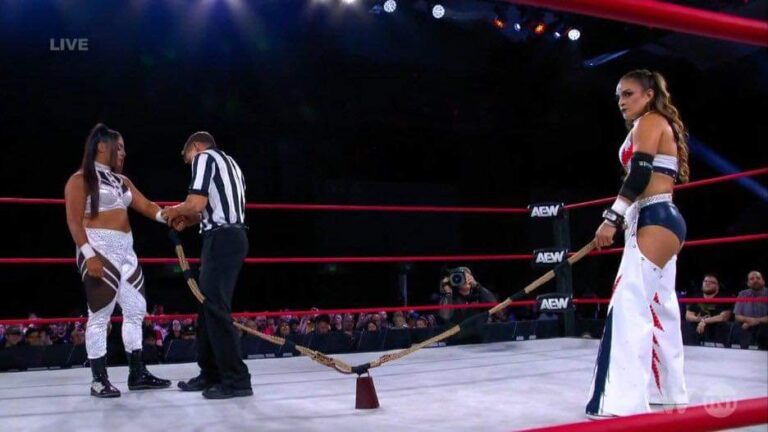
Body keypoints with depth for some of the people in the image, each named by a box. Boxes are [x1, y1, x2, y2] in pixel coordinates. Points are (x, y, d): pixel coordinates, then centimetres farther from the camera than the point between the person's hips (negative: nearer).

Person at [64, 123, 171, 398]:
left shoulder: (122, 181, 19)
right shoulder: (81, 179, -4)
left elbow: (146, 206, 12)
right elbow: (74, 221, -11)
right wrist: (89, 254, -21)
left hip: (125, 251, 8)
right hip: (100, 251, -8)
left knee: (136, 311, 8)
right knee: (100, 315, -4)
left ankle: (137, 374, 15)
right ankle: (99, 379, 4)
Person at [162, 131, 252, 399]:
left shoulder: (204, 157, -1)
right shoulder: (228, 161, 26)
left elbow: (197, 203, -14)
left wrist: (175, 210, 5)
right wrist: (187, 220, 17)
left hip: (222, 240, -10)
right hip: (233, 237, 10)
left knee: (216, 309, -8)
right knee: (208, 306, 14)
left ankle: (237, 380, -7)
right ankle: (211, 373, 20)